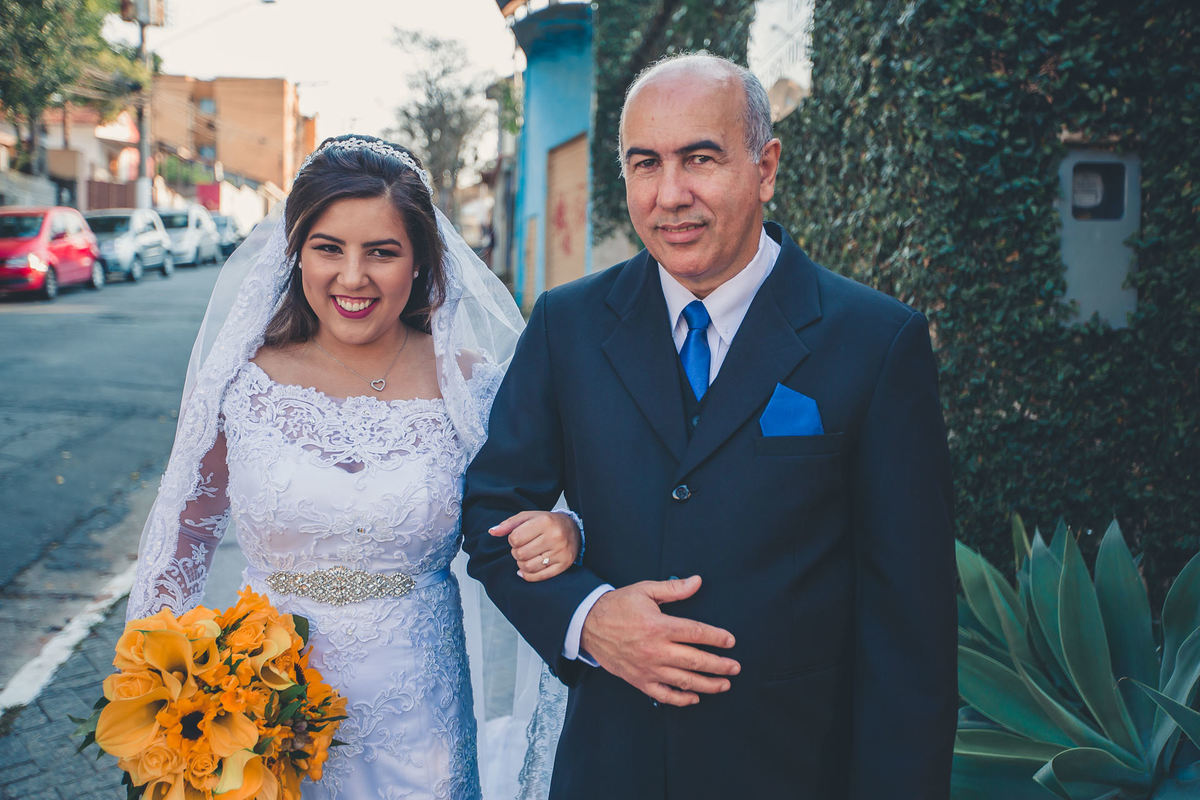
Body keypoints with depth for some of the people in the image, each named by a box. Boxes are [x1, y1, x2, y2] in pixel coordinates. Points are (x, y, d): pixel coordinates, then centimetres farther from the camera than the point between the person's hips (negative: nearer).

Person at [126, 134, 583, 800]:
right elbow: (185, 532, 4)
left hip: (414, 719, 0)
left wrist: (562, 537, -23)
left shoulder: (470, 385, -10)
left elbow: (505, 538, -1)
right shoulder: (241, 378, -8)